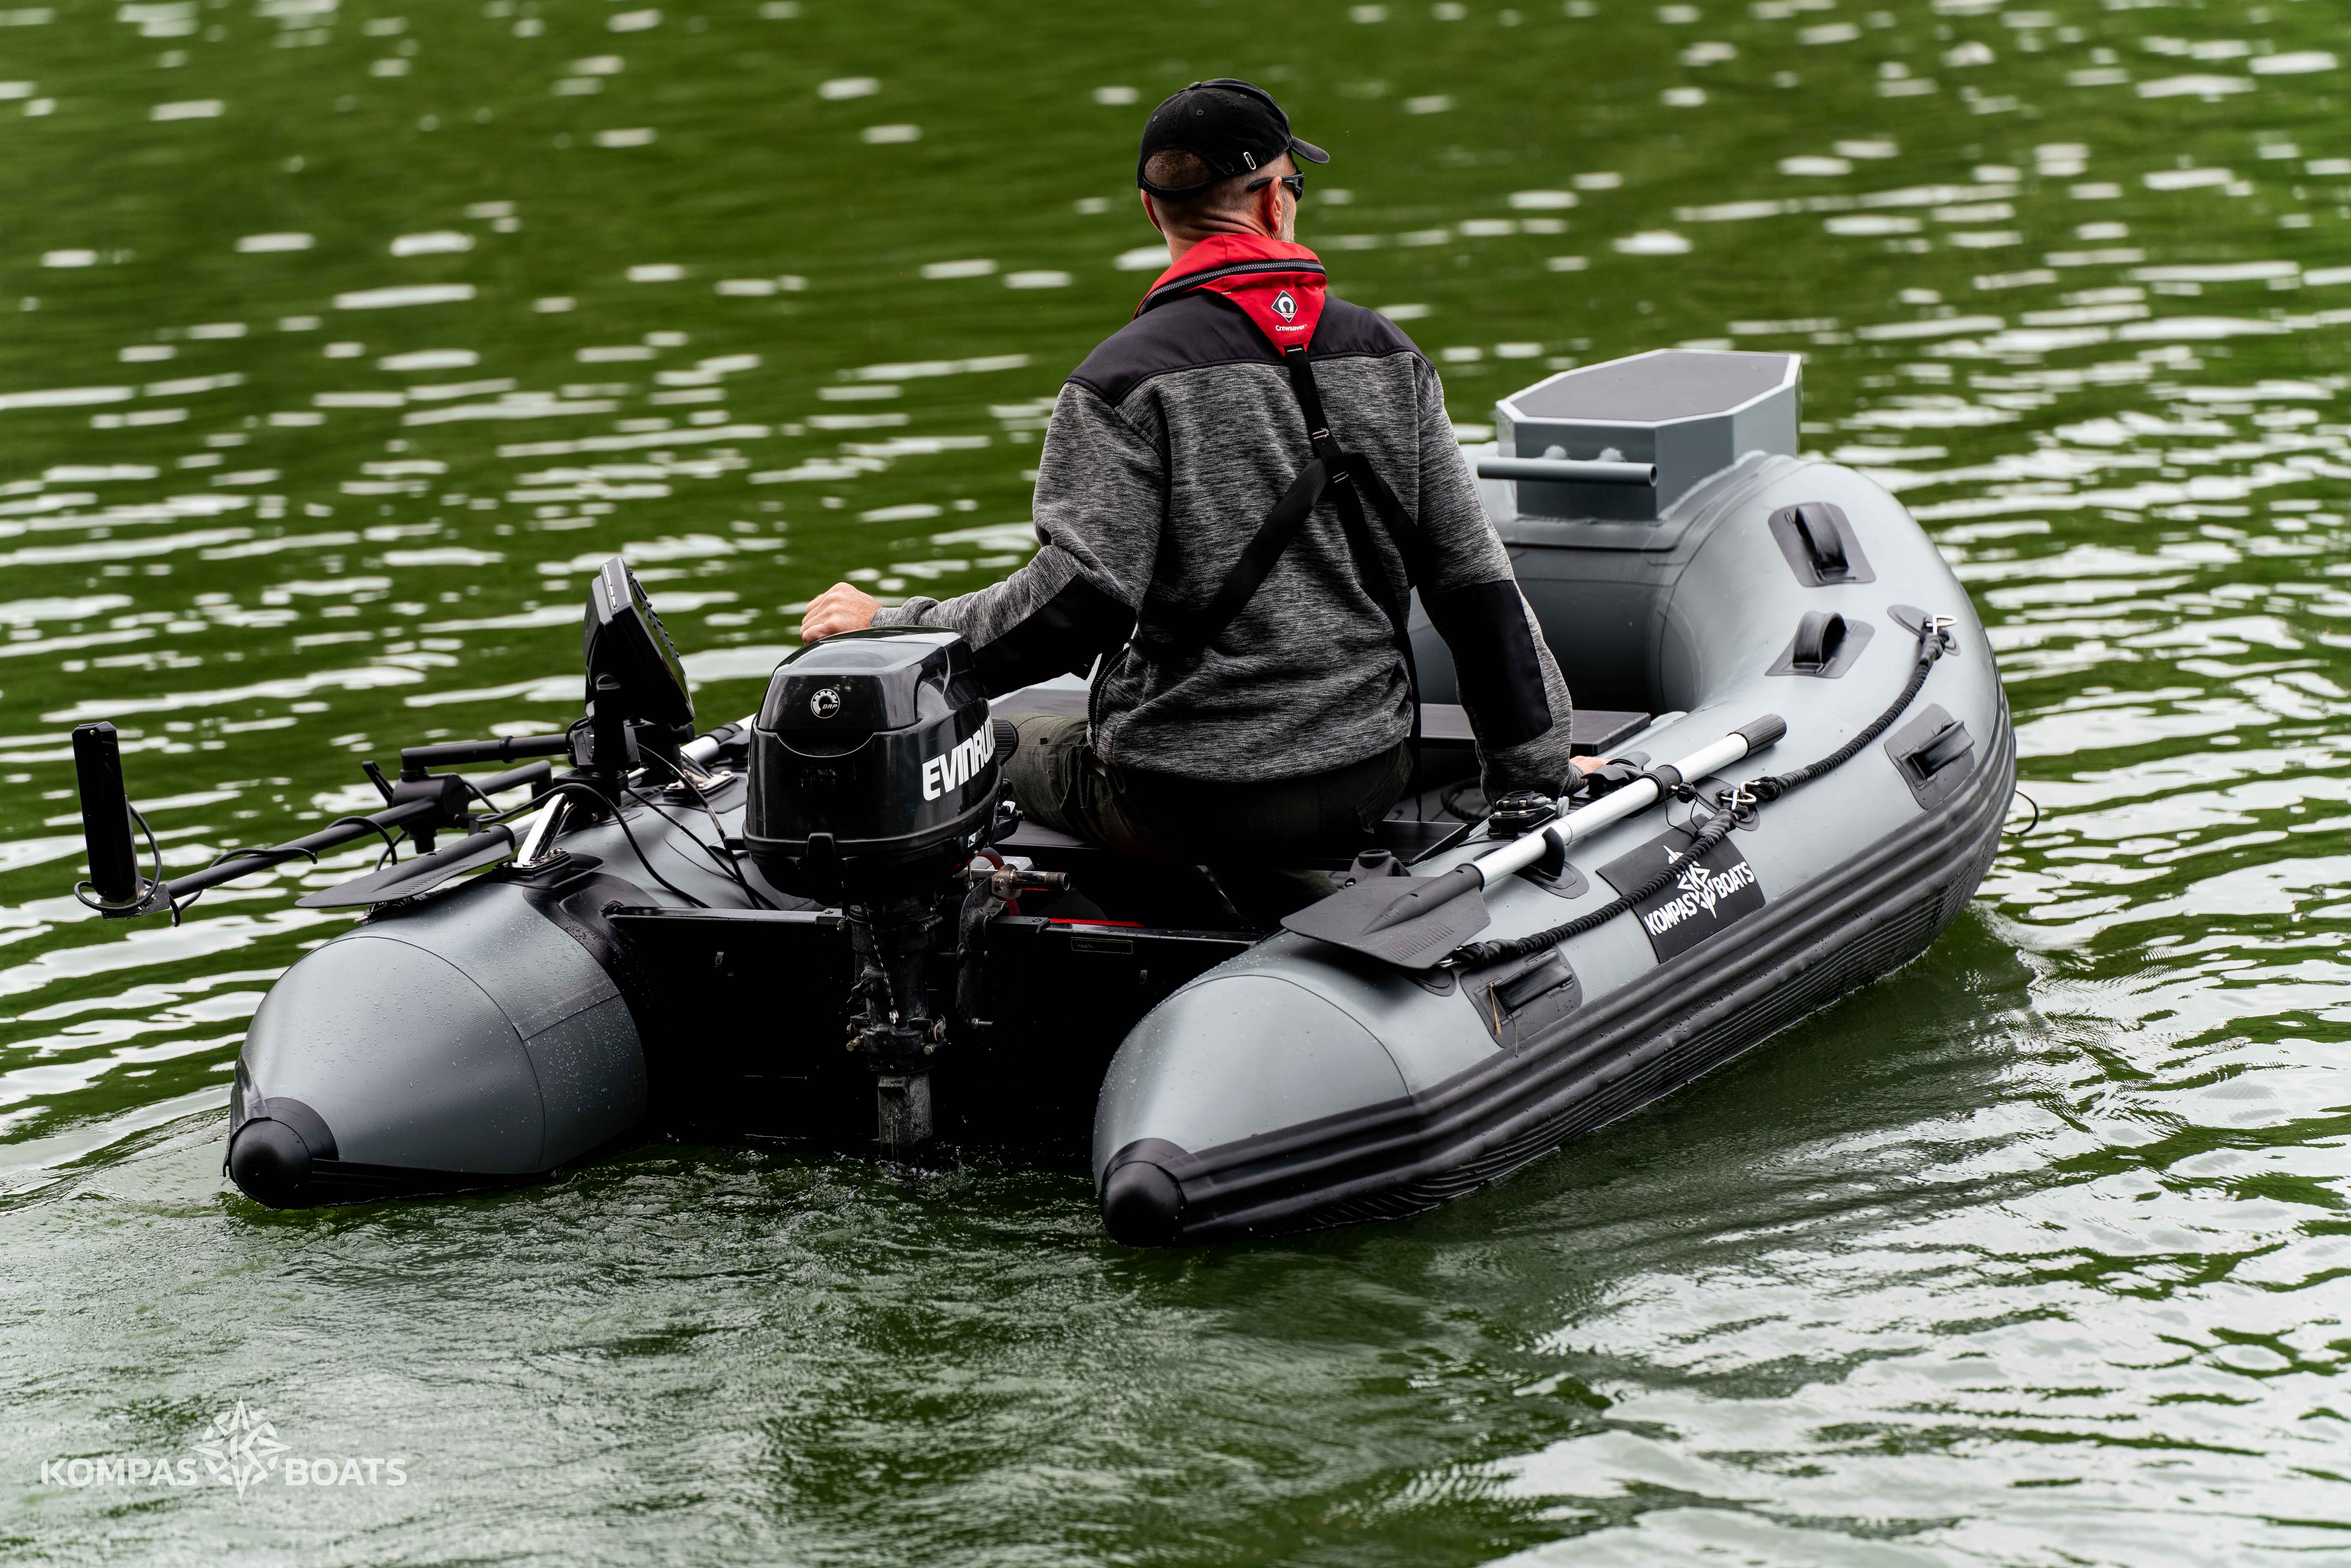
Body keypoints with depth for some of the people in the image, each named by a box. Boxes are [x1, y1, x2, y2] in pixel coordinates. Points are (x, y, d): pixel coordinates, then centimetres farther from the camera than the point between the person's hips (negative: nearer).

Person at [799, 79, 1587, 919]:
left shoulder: (1126, 378, -13)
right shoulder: (1385, 354, 3)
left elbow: (1083, 600, -22)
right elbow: (1475, 578, 5)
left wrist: (894, 632, -11)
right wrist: (1535, 765, 14)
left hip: (1189, 803, -5)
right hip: (1371, 776, 5)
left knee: (1004, 741, 23)